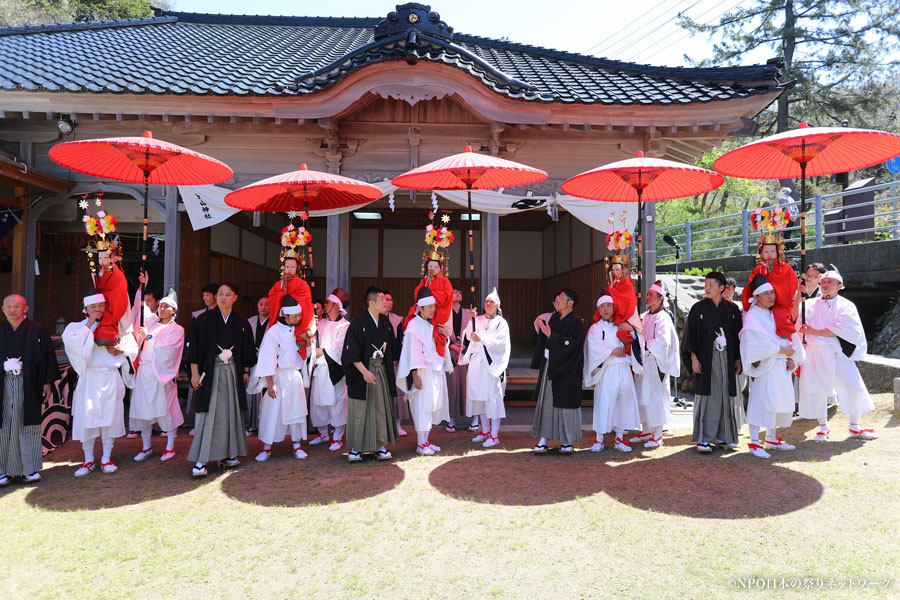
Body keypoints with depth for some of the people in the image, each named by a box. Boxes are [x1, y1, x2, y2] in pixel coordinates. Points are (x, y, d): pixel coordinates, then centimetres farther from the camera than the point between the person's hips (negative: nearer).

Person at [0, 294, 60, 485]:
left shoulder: (37, 330, 1)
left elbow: (48, 356, 1)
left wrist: (48, 383, -4)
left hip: (28, 385, -2)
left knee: (28, 425, 3)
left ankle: (30, 469, 11)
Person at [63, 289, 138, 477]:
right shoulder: (79, 326, 5)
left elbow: (133, 347, 12)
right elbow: (69, 339, -16)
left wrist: (122, 350, -8)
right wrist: (89, 324, -14)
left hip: (111, 378, 1)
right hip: (89, 378, -1)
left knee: (110, 417, 3)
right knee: (86, 417, -1)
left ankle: (106, 458, 15)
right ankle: (88, 460, 13)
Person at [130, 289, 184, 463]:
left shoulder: (177, 329, 1)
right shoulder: (151, 321, 14)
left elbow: (167, 347, -14)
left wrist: (148, 336, -8)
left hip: (162, 374, -5)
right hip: (145, 371, 5)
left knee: (166, 409, -4)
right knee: (143, 408, 6)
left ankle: (170, 447, 8)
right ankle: (146, 447, 18)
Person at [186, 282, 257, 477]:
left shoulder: (242, 323, 6)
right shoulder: (203, 320, -2)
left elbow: (247, 349, 11)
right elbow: (194, 347, -3)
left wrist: (245, 371, 6)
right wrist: (195, 373, -7)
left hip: (232, 373, 3)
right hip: (209, 373, -3)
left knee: (230, 413, 9)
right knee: (208, 415, -6)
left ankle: (226, 454, 22)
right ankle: (201, 461, -4)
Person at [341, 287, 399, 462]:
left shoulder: (385, 322, 6)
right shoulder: (358, 323, -12)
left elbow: (392, 347, 17)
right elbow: (351, 352, -15)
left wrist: (390, 363, 10)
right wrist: (364, 371, -20)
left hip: (381, 369, 5)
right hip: (362, 370, -5)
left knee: (381, 408, 7)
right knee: (359, 409, 2)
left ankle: (380, 446, 16)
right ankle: (356, 448, 12)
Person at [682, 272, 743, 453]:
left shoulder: (732, 309, 7)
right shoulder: (698, 309, 0)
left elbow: (738, 334, 10)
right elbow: (690, 334, -1)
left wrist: (738, 359, 4)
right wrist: (693, 358, -9)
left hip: (727, 360, 3)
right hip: (706, 359, -3)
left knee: (726, 396, 7)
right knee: (707, 396, -5)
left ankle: (722, 435, 20)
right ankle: (703, 439, -2)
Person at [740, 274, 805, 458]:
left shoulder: (776, 314, 16)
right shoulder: (752, 317, -8)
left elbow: (790, 337, 14)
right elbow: (761, 343, -16)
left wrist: (792, 358, 1)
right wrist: (783, 350, -10)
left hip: (781, 366, 8)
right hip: (764, 367, -8)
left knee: (780, 402, 11)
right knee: (761, 402, -10)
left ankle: (772, 439, 23)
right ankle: (754, 443, -7)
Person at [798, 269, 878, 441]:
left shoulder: (846, 306, 3)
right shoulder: (811, 304, 10)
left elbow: (841, 329, -11)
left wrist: (814, 332, -14)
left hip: (837, 353, -2)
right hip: (815, 354, 2)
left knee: (854, 387, -6)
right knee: (817, 390, 4)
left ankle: (855, 427, 13)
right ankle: (823, 428, 20)